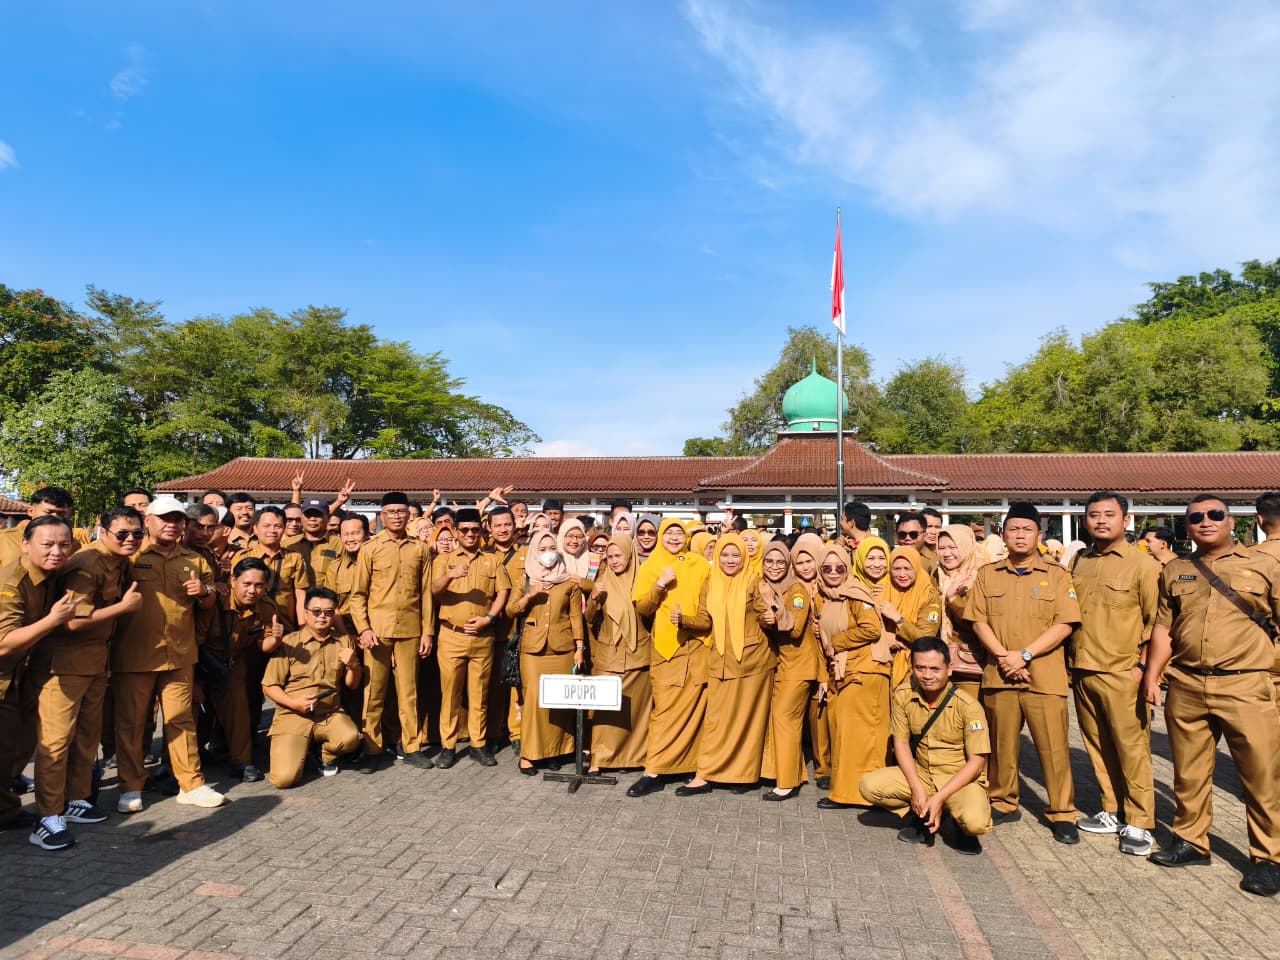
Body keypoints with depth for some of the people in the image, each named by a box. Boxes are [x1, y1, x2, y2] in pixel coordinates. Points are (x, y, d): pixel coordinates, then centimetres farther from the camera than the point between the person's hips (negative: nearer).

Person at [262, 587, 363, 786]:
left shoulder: (343, 641, 6)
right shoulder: (289, 643, -3)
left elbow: (352, 685, 13)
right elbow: (269, 686, 0)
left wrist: (353, 665, -8)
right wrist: (294, 703, -16)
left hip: (330, 714, 2)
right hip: (292, 717, -2)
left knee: (351, 738, -31)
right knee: (284, 779, -20)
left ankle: (326, 755, 7)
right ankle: (298, 749, 17)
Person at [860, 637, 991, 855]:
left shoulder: (968, 706, -19)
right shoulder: (903, 696, -8)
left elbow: (976, 762, -16)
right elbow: (901, 743, -1)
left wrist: (939, 798, -21)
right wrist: (916, 788, -13)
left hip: (961, 780, -4)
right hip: (919, 774, 4)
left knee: (975, 822, -34)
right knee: (869, 785, -19)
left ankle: (963, 829, 5)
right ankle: (922, 819, 5)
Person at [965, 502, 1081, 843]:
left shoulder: (1056, 575, 2)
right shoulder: (987, 575, 9)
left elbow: (1064, 624, -6)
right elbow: (978, 621, 4)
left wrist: (1024, 655, -14)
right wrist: (1003, 656, -10)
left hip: (1044, 675, -2)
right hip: (999, 674, 2)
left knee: (1053, 745, -1)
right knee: (1001, 742, 10)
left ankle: (1062, 813, 14)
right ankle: (1003, 804, 25)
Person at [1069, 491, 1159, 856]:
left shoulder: (1143, 565, -5)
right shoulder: (1078, 563, 10)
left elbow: (1155, 620, -5)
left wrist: (1143, 666, -10)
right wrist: (1069, 662, 12)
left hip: (1122, 674, -5)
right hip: (1082, 672, 5)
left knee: (1132, 748, 0)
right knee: (1098, 746, 12)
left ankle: (1138, 823, 11)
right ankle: (1112, 812, 25)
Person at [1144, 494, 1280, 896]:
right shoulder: (1174, 571, 11)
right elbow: (1163, 627, 13)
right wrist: (1151, 675, 5)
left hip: (1245, 686, -3)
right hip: (1185, 686, 3)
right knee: (1188, 771, 12)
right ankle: (1191, 840, 26)